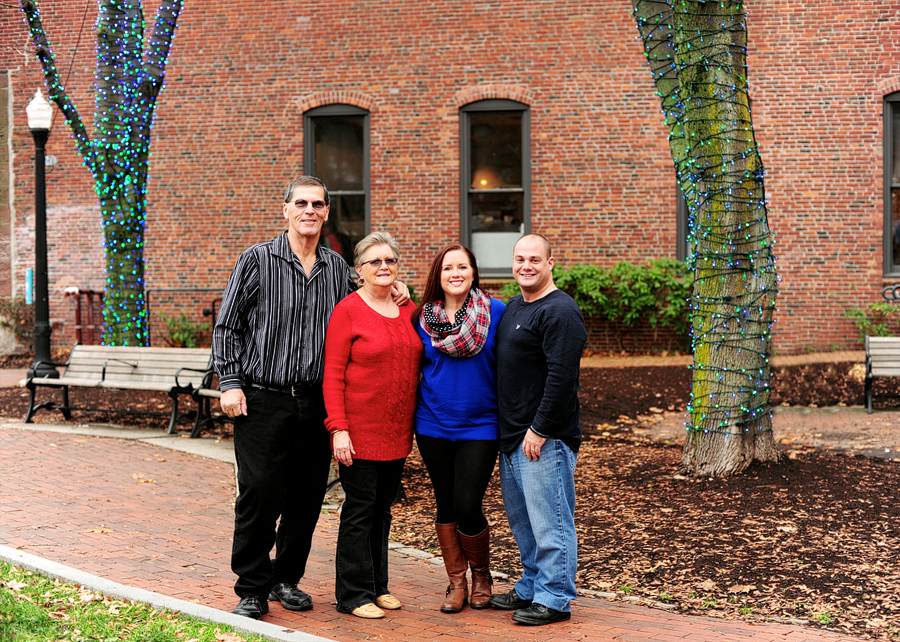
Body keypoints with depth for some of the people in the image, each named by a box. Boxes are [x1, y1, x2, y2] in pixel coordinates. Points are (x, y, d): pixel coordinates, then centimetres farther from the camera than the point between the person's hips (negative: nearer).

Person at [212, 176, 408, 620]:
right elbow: (227, 327, 1)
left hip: (316, 402, 4)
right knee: (259, 494, -5)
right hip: (263, 401, -4)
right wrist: (230, 383, -7)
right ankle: (252, 589, 9)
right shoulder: (257, 260, 0)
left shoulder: (338, 269, 11)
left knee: (307, 498, 8)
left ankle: (286, 578, 25)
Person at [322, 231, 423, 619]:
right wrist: (338, 429, -17)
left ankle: (378, 586, 24)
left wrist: (413, 426, 12)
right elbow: (333, 375, -10)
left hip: (398, 432, 6)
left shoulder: (407, 311, 10)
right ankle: (354, 595, 8)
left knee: (383, 508, 13)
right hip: (360, 431, -6)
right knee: (360, 508, -1)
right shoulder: (348, 311, -8)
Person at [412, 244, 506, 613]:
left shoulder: (496, 312, -4)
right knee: (445, 505, 9)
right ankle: (456, 583, 23)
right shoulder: (422, 317, 3)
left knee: (467, 507, -9)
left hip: (479, 426, -3)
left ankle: (481, 573, 18)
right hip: (433, 425, 3)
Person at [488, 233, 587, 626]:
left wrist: (539, 430, -20)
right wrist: (510, 430, 18)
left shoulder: (560, 311, -14)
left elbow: (561, 378, -20)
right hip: (511, 436, 10)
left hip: (545, 439, -10)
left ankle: (554, 600, 6)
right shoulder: (513, 307, 16)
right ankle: (530, 588, 30)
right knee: (521, 518, 18)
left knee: (549, 521, -3)